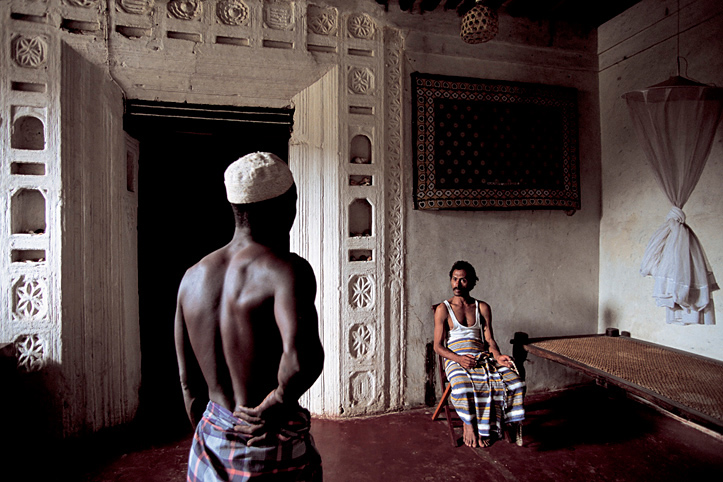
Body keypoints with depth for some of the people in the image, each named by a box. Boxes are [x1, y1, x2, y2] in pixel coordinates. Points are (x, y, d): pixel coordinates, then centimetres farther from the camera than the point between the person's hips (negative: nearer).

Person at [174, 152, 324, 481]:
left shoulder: (193, 276, 0)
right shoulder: (288, 270, -19)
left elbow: (189, 384, 7)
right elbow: (302, 357, -38)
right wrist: (276, 403, -18)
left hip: (211, 441, 5)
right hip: (273, 449, -5)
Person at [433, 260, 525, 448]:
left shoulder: (482, 308, 15)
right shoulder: (443, 309, 4)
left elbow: (490, 340, 10)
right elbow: (438, 345, 0)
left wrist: (498, 357, -12)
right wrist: (459, 359, -19)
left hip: (482, 357, 4)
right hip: (455, 358, -4)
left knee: (514, 382, -23)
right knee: (464, 388, -37)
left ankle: (484, 426, -8)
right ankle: (469, 426, -8)